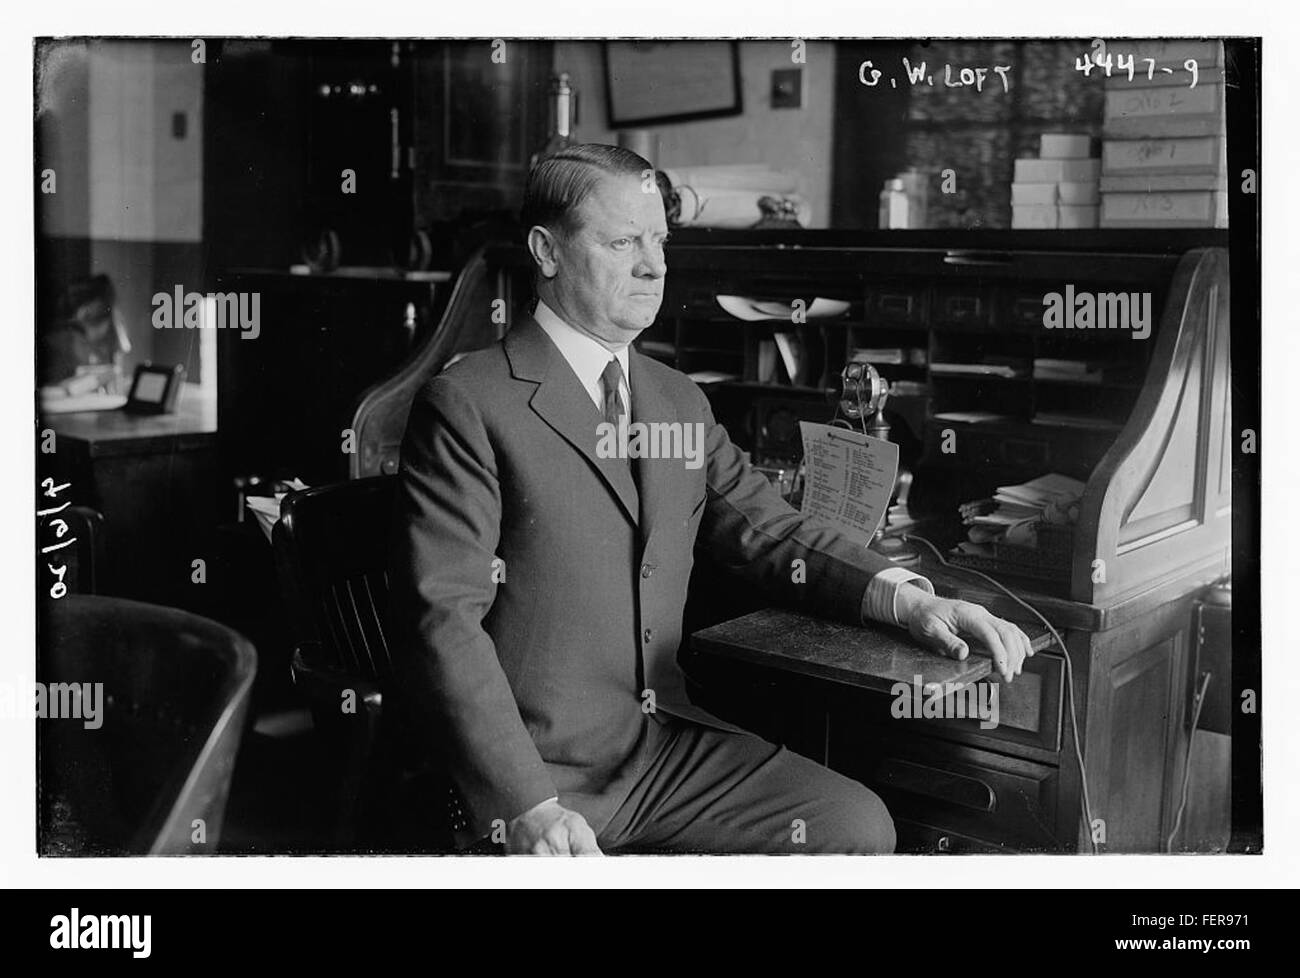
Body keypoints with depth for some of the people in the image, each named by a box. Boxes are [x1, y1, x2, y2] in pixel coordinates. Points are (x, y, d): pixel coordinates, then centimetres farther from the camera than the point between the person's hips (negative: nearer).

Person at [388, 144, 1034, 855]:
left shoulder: (679, 401, 14)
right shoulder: (467, 405, -8)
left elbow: (771, 532, 15)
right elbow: (442, 617, -14)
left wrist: (901, 596, -4)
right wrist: (526, 808, -24)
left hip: (667, 743, 7)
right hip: (527, 771, -6)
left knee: (857, 825, -9)